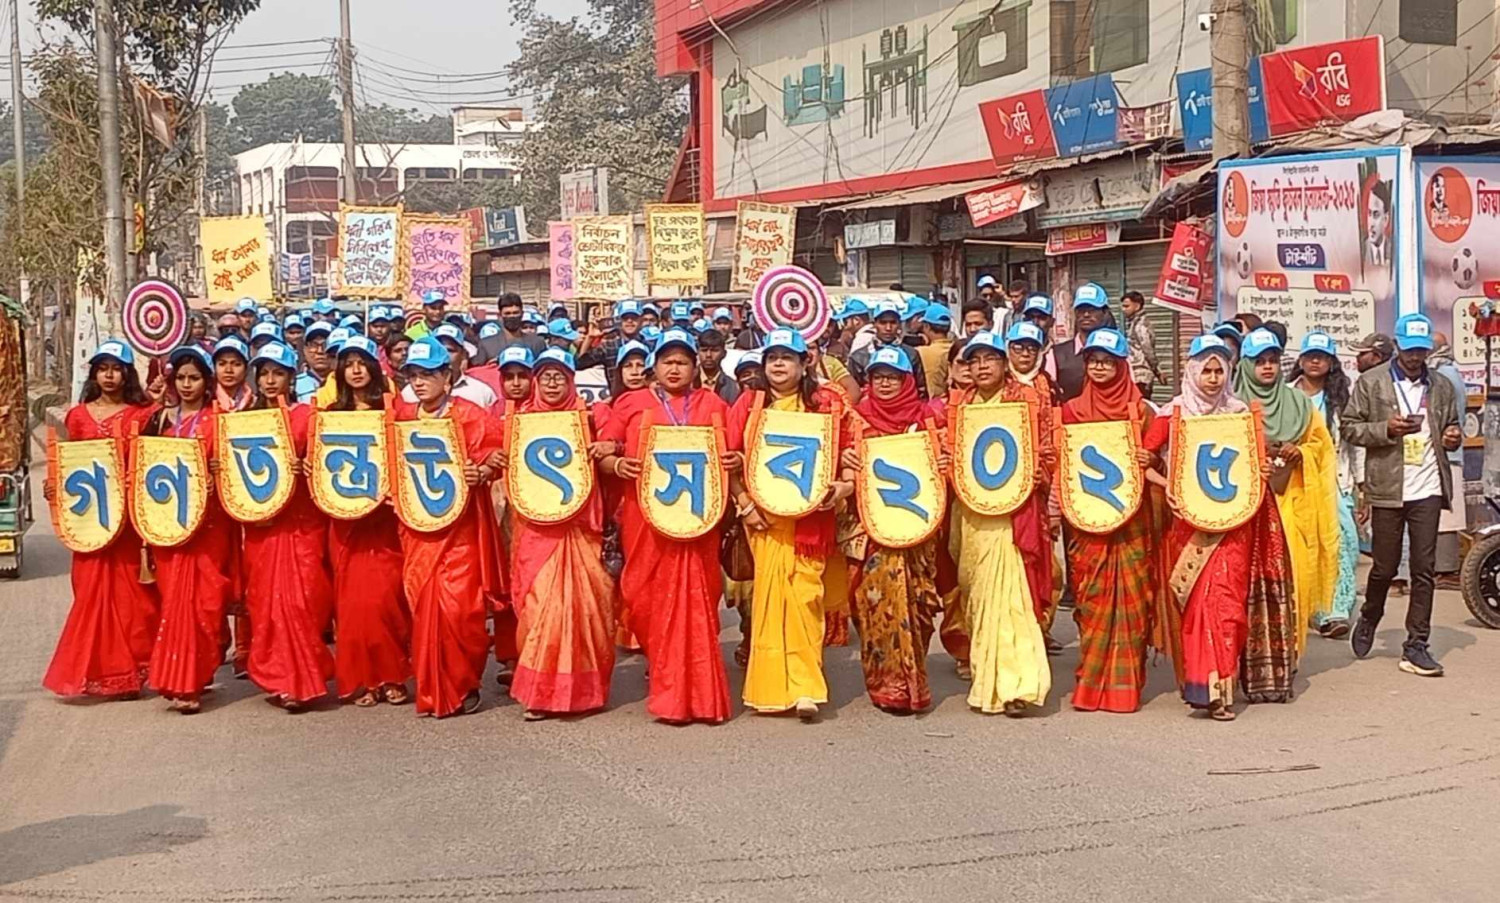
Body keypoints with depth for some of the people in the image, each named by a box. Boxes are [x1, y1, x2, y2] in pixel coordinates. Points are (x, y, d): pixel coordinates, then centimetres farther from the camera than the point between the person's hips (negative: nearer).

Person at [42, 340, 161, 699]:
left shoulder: (141, 414, 3)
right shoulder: (79, 415, 9)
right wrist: (55, 487, -6)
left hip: (130, 515, -2)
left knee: (129, 589, 2)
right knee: (93, 590, 2)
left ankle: (128, 671, 12)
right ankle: (97, 669, 11)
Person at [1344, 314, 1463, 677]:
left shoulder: (1442, 387, 11)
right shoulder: (1371, 382, 1)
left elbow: (1451, 427, 22)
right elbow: (1350, 427, 0)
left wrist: (1453, 436, -1)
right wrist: (1386, 429, -16)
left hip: (1428, 489, 3)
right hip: (1388, 489, -2)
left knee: (1424, 569, 1)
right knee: (1385, 567, 6)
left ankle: (1416, 647, 5)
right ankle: (1368, 619, 34)